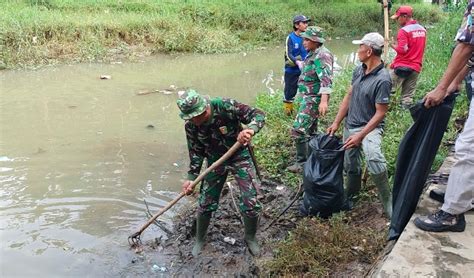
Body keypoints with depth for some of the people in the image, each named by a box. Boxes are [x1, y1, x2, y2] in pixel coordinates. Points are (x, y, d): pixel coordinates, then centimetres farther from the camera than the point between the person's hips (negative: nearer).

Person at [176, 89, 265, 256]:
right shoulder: (191, 126, -15)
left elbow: (258, 114, -25)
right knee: (206, 204, 5)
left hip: (239, 156, -2)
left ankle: (250, 238, 24)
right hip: (215, 161, 3)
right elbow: (196, 152, -2)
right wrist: (191, 177, -7)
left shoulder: (225, 106, -28)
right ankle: (199, 239, 32)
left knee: (251, 204, -5)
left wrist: (250, 129, -46)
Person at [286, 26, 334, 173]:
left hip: (313, 100, -11)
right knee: (310, 130, 17)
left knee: (298, 130, -12)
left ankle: (302, 163, -3)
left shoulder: (322, 56, -17)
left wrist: (324, 101, -34)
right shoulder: (312, 55, 13)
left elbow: (326, 80, -27)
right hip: (309, 98, 11)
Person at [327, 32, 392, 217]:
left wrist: (360, 136, -24)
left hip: (370, 127, -7)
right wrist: (336, 123, 8)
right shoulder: (358, 71, 3)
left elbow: (380, 113, -19)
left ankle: (387, 200, -16)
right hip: (350, 125, 7)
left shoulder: (382, 79, -19)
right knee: (350, 166, 17)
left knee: (374, 158, -33)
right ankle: (350, 194, 41)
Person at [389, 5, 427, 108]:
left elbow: (402, 50, -18)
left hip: (401, 66, -7)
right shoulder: (422, 29, 13)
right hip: (416, 68, 7)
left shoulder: (404, 30, -12)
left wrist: (392, 44, -3)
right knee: (408, 97, 8)